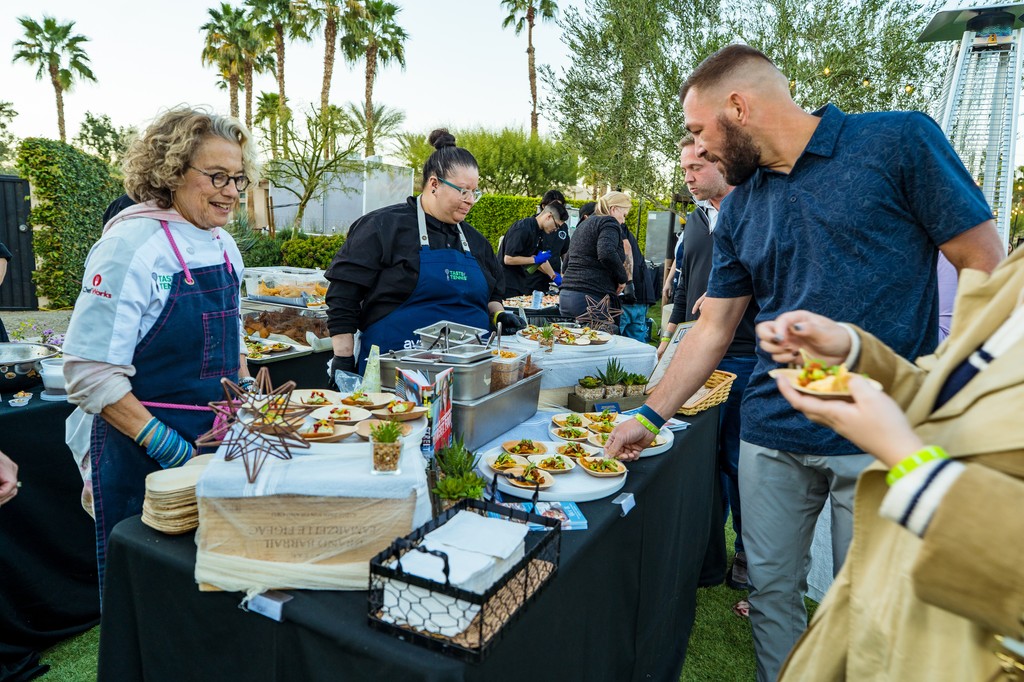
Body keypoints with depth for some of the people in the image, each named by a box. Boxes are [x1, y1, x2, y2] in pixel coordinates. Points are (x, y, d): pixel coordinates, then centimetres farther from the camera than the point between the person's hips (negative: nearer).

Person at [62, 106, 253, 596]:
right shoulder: (133, 244, -17)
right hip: (143, 454, -6)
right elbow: (90, 372, -20)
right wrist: (167, 445, -23)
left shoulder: (223, 244, 5)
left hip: (217, 443, 7)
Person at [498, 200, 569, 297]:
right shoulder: (522, 229, -20)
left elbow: (540, 259, 16)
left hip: (520, 283, 9)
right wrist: (535, 259, -18)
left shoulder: (538, 231, 7)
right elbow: (508, 259, -23)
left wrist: (554, 276, 8)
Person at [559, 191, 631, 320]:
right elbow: (607, 253, -22)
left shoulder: (584, 224, 24)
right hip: (592, 297, -9)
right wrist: (623, 278, -10)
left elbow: (568, 258, 29)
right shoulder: (609, 223, -4)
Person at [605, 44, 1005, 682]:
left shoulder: (898, 141, -6)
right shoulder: (739, 209, 8)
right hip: (773, 433, 4)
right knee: (771, 588, 14)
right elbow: (713, 330, 10)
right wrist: (649, 417, 6)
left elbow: (985, 270, -5)